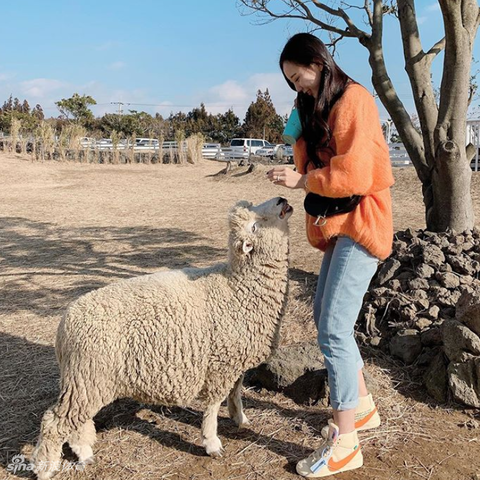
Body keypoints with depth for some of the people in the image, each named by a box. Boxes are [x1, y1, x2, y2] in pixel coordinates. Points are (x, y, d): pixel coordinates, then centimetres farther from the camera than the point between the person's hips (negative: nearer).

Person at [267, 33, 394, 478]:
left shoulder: (353, 99, -13)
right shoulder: (319, 106, 16)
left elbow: (354, 173, -22)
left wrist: (301, 180, -16)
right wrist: (300, 141, -3)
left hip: (360, 223, -10)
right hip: (336, 223, 10)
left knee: (334, 329, -11)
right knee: (324, 317, 14)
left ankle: (344, 443, -1)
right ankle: (362, 406, 29)